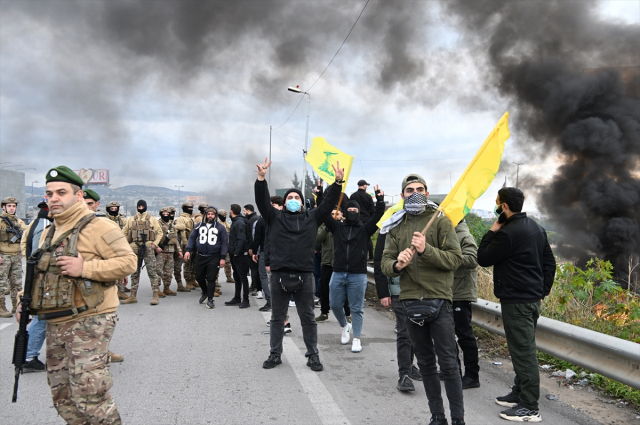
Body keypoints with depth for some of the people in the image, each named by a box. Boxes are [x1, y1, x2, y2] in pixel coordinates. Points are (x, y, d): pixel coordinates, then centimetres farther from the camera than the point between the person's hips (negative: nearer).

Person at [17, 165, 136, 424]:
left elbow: (128, 262, -17)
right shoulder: (49, 233, 16)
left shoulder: (98, 228, -10)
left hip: (89, 322, -8)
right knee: (62, 395, 16)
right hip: (55, 325, 9)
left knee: (89, 394, -8)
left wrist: (84, 268, -23)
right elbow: (39, 275, 25)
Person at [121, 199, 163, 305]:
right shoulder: (131, 219, 13)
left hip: (148, 248, -3)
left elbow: (159, 232, 7)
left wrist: (155, 244, -5)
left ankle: (156, 295, -5)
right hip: (135, 248, 3)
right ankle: (133, 296, 14)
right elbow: (124, 233, 14)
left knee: (152, 271, -7)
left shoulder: (152, 219, 8)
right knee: (134, 273, 8)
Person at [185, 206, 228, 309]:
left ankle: (210, 299, 11)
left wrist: (223, 258, -6)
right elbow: (192, 238, 11)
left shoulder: (220, 227, 0)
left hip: (214, 258, -3)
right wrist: (188, 250, -3)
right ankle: (205, 292, 40)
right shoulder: (199, 226, 8)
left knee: (211, 279, -2)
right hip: (201, 257, 4)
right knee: (199, 277, 13)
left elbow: (224, 243, 0)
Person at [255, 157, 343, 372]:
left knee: (308, 318, 8)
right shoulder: (275, 217, 9)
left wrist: (338, 182, -7)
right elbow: (262, 200, -2)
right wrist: (261, 179, -16)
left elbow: (329, 202, 5)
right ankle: (275, 354, 24)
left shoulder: (312, 217, 10)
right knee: (277, 318, 11)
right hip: (279, 274, 0)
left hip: (304, 275, 0)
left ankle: (313, 355, 19)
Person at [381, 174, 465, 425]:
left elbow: (455, 258, -10)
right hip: (410, 301, 4)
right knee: (425, 363, 13)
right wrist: (397, 265, -18)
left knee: (448, 363, 0)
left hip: (439, 300, -4)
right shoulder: (396, 227, 10)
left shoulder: (440, 221, -2)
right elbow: (385, 263, 4)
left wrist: (426, 250, -23)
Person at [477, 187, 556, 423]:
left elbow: (483, 259, -12)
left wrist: (492, 231, -5)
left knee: (523, 351, -4)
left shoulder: (508, 233, -19)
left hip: (516, 301, -10)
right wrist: (543, 289, 17)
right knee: (524, 349, 18)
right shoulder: (536, 228, 11)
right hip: (533, 298, 10)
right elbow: (549, 261, 15)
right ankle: (520, 393, 30)